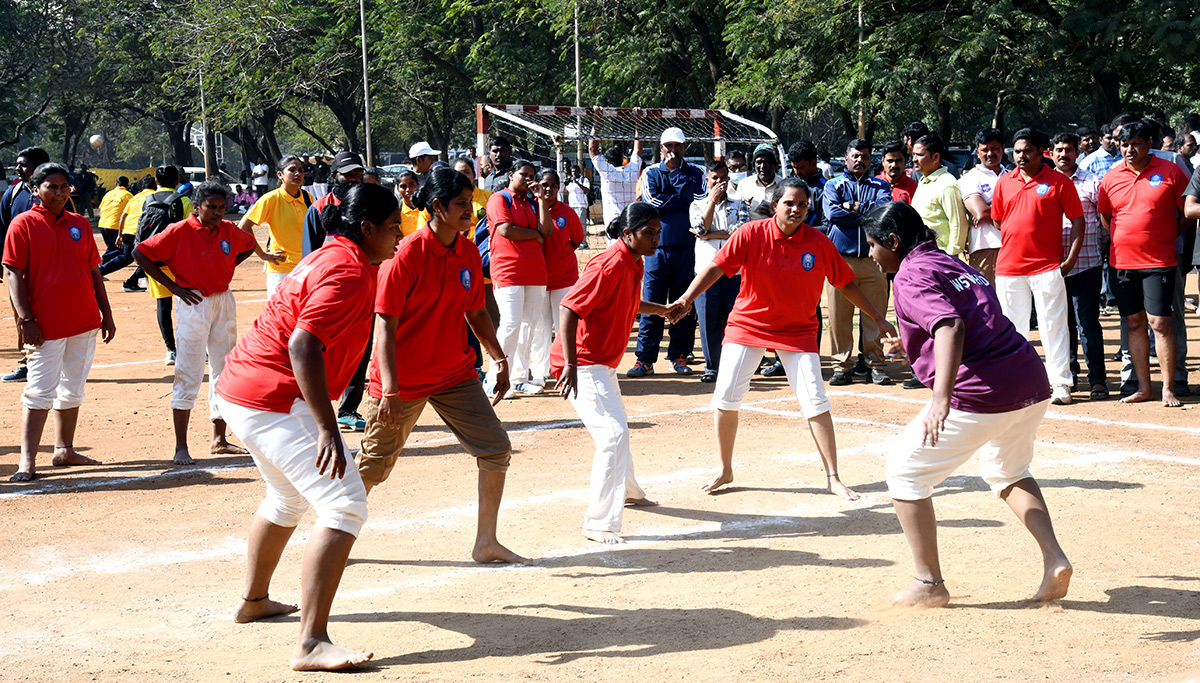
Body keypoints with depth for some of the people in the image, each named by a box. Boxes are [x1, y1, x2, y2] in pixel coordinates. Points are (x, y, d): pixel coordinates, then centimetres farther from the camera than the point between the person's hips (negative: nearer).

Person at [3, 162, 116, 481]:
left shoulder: (80, 224, 11)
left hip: (84, 323, 5)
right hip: (46, 325, -5)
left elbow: (94, 272, 15)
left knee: (73, 390, 12)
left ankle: (64, 450, 21)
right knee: (40, 392, -7)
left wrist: (106, 314, 11)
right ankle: (27, 461, -5)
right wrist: (26, 319, -15)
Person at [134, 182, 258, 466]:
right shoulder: (179, 231, -12)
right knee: (188, 376, -7)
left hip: (224, 302, 6)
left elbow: (250, 245, 23)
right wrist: (173, 286, -11)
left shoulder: (229, 231, 2)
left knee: (225, 373, 11)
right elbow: (140, 253, -10)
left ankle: (219, 440, 22)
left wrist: (226, 269, 9)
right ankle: (181, 447, -3)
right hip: (194, 303, -6)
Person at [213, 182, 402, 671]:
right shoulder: (349, 271, -16)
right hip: (273, 403, -11)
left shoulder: (332, 257, 17)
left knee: (287, 498, 30)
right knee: (345, 506, -17)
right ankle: (311, 644, -22)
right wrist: (327, 429, -31)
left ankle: (253, 602, 46)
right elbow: (302, 346, -27)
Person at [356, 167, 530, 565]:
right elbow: (385, 324, -18)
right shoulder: (408, 254, -18)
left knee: (497, 448, -2)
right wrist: (390, 388, -24)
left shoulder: (469, 253, 2)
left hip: (456, 374, 6)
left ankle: (486, 543, 9)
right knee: (373, 465, 5)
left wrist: (500, 359, 8)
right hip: (404, 380, -6)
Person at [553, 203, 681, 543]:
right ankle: (599, 524, -15)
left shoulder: (634, 263, 8)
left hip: (603, 364, 10)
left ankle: (626, 490, 52)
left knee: (617, 428, 28)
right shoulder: (610, 265, -23)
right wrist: (571, 365, -33)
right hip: (582, 364, -10)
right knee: (614, 434, -18)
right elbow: (570, 309, -28)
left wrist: (663, 310, 32)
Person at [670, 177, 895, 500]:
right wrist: (687, 299, -30)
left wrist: (878, 318, 5)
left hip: (798, 331, 0)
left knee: (815, 400, -8)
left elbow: (846, 284, 3)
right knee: (725, 395, -6)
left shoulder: (819, 242, -7)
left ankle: (833, 478, 5)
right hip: (748, 325, 0)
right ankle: (725, 470, 14)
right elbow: (716, 267, -16)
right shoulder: (751, 234, -12)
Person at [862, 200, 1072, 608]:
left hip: (980, 395, -9)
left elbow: (951, 326, -25)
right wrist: (910, 345, 41)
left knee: (904, 469, 8)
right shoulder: (952, 263, 21)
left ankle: (929, 584, 10)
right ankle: (1054, 560, 16)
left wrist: (940, 398, -37)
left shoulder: (912, 275, -7)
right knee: (1007, 473, 33)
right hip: (1033, 386, 9)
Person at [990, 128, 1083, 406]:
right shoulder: (1004, 182, 9)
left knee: (1053, 326, -3)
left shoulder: (1059, 182, -2)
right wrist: (1009, 250, 13)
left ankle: (1060, 383, 1)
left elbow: (1077, 221, -1)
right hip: (1009, 266, 4)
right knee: (1012, 327, 9)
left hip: (1047, 267, -4)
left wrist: (1071, 258, -8)